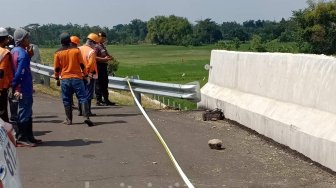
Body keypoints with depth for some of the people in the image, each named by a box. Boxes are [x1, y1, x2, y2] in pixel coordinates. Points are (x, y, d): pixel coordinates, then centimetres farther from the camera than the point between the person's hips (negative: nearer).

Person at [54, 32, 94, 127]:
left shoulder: (58, 53, 0)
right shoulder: (76, 50, -2)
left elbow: (57, 68, 5)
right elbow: (82, 64, -1)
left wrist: (57, 78, 18)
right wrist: (85, 75, 9)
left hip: (65, 79, 1)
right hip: (77, 78, -1)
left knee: (66, 100, 10)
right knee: (82, 98, -2)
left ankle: (69, 120, 14)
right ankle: (86, 117, -15)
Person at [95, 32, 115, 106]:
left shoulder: (103, 46, 18)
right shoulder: (96, 46, -12)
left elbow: (106, 55, 28)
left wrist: (109, 57, 7)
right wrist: (104, 59, -20)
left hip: (104, 66, 10)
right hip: (99, 67, -10)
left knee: (105, 84, 14)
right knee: (99, 84, -4)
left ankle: (106, 100, 22)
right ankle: (99, 101, 2)